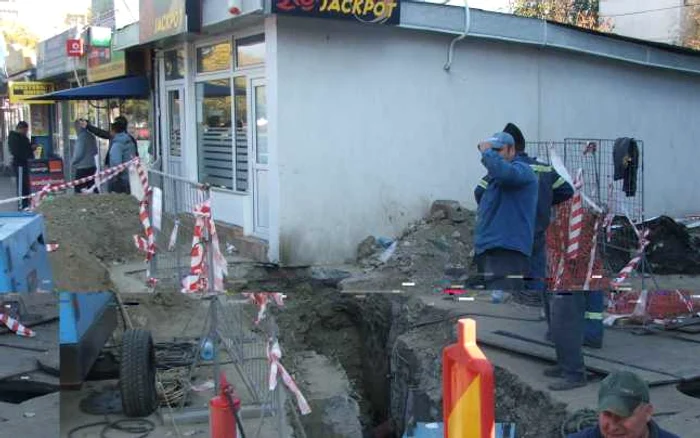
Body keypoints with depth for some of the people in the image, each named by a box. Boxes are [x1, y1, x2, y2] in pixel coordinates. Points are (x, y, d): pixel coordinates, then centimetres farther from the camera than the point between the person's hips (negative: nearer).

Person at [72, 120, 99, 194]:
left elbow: (79, 154, -16)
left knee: (79, 190, -5)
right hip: (92, 166, 8)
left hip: (82, 168, -8)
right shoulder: (91, 137, 10)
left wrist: (72, 162, -2)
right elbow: (95, 151, 18)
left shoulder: (81, 137, -15)